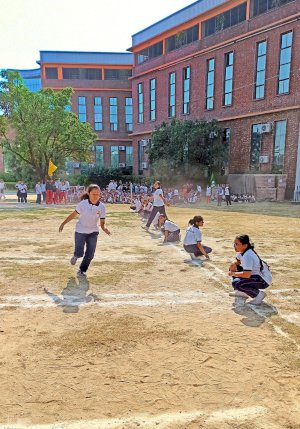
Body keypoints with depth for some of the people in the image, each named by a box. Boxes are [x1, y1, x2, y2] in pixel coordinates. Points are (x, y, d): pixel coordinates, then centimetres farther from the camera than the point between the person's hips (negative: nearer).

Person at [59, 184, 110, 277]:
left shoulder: (102, 206, -10)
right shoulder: (83, 204, -15)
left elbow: (102, 222, -7)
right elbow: (74, 214, -6)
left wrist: (104, 228, -28)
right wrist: (63, 223, -7)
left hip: (93, 232, 2)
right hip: (80, 231, -2)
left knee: (90, 254, -4)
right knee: (80, 253, -9)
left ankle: (82, 270, 22)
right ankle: (75, 256, 31)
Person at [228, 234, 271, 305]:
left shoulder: (248, 256, -28)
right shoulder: (242, 251, 0)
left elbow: (247, 275, -34)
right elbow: (236, 261, 16)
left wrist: (233, 274, -19)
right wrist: (233, 264, -8)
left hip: (263, 281, -10)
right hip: (255, 274, 10)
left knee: (236, 283, -28)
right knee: (233, 268, 11)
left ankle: (259, 294, -8)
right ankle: (242, 292, 18)